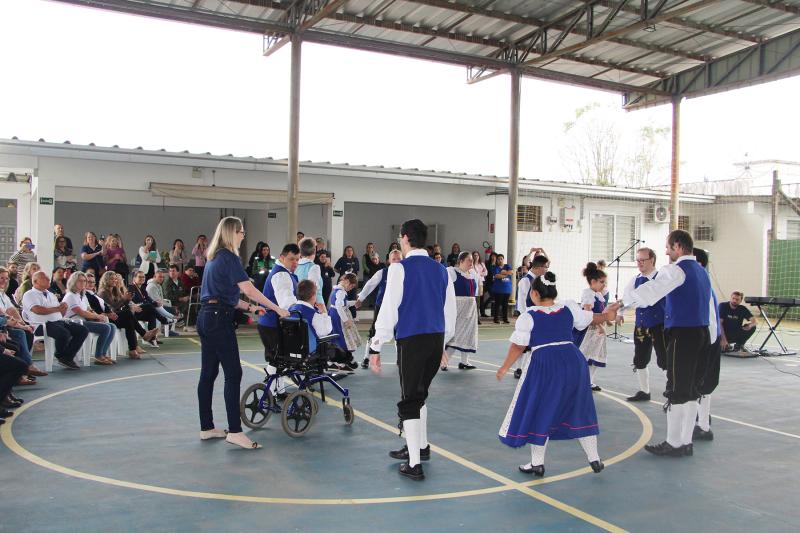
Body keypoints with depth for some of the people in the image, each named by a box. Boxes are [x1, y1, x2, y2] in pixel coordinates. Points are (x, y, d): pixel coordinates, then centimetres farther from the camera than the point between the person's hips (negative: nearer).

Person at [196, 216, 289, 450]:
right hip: (219, 319, -10)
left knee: (208, 373, 12)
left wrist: (249, 308, 16)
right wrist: (277, 309, -11)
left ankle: (206, 428, 18)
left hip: (206, 316, 10)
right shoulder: (229, 257, -10)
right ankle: (234, 431, -8)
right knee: (233, 373, -8)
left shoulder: (214, 257, 18)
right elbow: (249, 290, -16)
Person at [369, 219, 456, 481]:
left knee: (409, 399, 3)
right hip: (436, 339, 6)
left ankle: (414, 464, 5)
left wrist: (376, 347, -6)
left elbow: (389, 309, -12)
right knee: (419, 394, 23)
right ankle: (421, 446, 37)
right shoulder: (441, 270, 9)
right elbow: (450, 311, 14)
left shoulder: (400, 268, -9)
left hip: (411, 339, -6)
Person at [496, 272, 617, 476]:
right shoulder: (569, 309, 8)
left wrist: (504, 368, 9)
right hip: (573, 360, 5)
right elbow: (591, 319, 25)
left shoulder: (529, 316, -4)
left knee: (539, 412, 9)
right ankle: (594, 459, 25)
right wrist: (606, 315, 47)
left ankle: (537, 463, 13)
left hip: (544, 365, -4)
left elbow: (518, 346, -3)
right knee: (579, 410, 19)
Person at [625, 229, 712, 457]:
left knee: (676, 391, 0)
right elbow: (710, 308, 18)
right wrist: (708, 341, 21)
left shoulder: (676, 270, -11)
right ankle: (686, 442, 22)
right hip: (701, 333, 9)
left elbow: (650, 292, -25)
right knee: (691, 390, 14)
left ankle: (673, 443, 9)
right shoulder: (702, 272, 17)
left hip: (682, 335, -9)